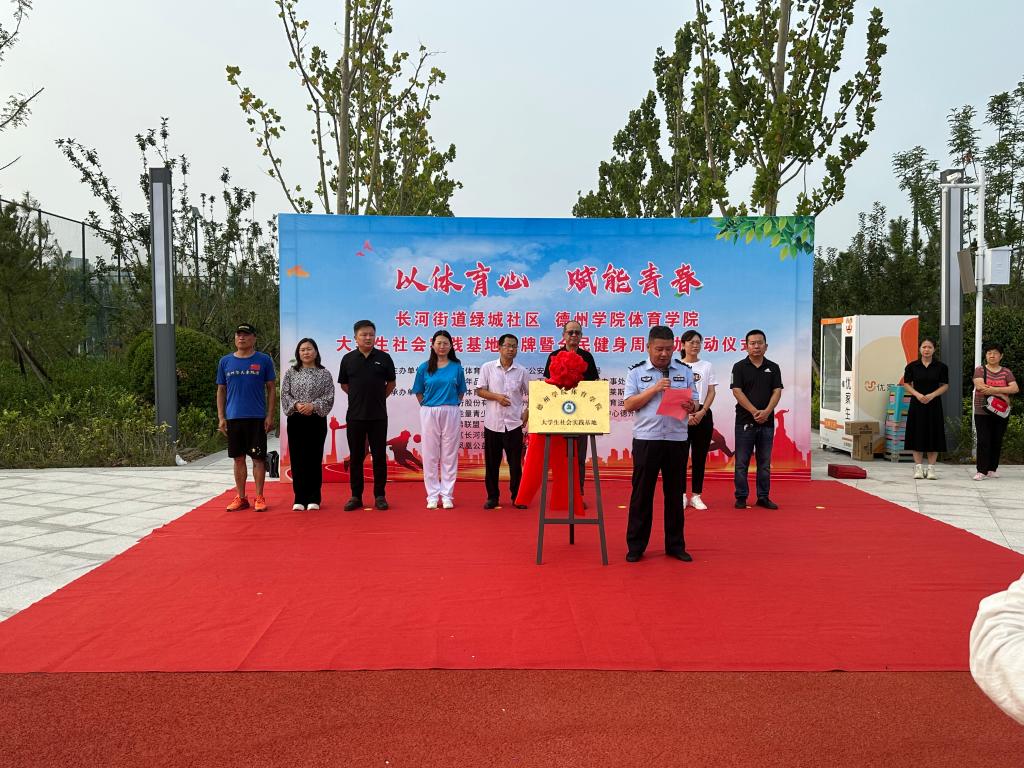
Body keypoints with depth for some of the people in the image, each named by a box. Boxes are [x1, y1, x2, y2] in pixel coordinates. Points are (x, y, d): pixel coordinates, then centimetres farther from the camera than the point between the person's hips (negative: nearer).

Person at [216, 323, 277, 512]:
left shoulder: (264, 360, 0)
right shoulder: (225, 361, 8)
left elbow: (271, 388, 2)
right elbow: (221, 390, 11)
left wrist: (270, 416, -5)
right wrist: (221, 417, 4)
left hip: (257, 418, -3)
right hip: (233, 417, 3)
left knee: (258, 458, 0)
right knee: (238, 458, 9)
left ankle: (259, 497, 8)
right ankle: (241, 498, 17)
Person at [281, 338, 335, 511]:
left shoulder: (324, 374, 4)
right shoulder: (291, 373, 8)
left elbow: (329, 397, -2)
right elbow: (285, 394, 3)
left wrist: (313, 406, -16)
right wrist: (296, 405, -15)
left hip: (316, 420, -1)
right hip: (295, 420, 1)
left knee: (315, 459, 1)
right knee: (297, 459, 2)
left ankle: (314, 499, 8)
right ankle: (299, 498, 9)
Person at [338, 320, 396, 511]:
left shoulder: (384, 358, 1)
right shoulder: (348, 359, 2)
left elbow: (391, 384, 10)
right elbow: (344, 385, 13)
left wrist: (377, 398, 9)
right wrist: (359, 398, 10)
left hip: (378, 416, -1)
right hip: (355, 416, 1)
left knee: (379, 456, 3)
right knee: (355, 457, 6)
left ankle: (379, 495, 12)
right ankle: (356, 496, 14)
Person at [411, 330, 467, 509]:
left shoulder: (457, 367, 4)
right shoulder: (424, 368, 3)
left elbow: (461, 392, 12)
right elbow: (419, 393, 10)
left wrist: (452, 406, 4)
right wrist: (427, 407, 2)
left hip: (451, 413, 0)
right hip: (429, 414, 0)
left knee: (449, 455, 4)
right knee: (430, 455, 4)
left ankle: (447, 496, 11)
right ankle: (432, 496, 12)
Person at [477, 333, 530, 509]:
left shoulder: (521, 371, 3)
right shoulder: (487, 368, 0)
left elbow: (531, 394, 11)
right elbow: (480, 390, 1)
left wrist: (527, 412, -2)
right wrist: (497, 397, -13)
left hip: (514, 423, 0)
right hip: (492, 422, 0)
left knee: (515, 462, 4)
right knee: (492, 462, 6)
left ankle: (517, 497, 15)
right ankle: (492, 497, 17)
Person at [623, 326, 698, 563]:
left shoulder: (684, 371, 10)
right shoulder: (636, 372, 3)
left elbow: (694, 402, 8)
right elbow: (628, 405, -5)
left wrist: (690, 406, -15)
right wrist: (654, 389, -14)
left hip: (677, 439, 2)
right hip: (646, 439, -2)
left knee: (675, 494, 9)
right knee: (641, 494, 3)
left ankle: (675, 545, 19)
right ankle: (635, 546, 11)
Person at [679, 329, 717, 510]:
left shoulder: (707, 366, 8)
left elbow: (711, 392, 5)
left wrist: (702, 412, -10)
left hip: (703, 415, 2)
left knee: (700, 457, 4)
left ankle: (696, 496, 10)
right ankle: (682, 495, 8)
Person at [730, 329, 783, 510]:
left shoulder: (773, 367, 8)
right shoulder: (739, 367, 0)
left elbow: (777, 391, 1)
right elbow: (737, 392, -8)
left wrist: (766, 411, -15)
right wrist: (754, 411, -17)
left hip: (767, 422, 3)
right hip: (745, 421, -2)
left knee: (765, 462, 8)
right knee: (742, 462, 1)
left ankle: (763, 497, 16)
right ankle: (741, 497, 9)